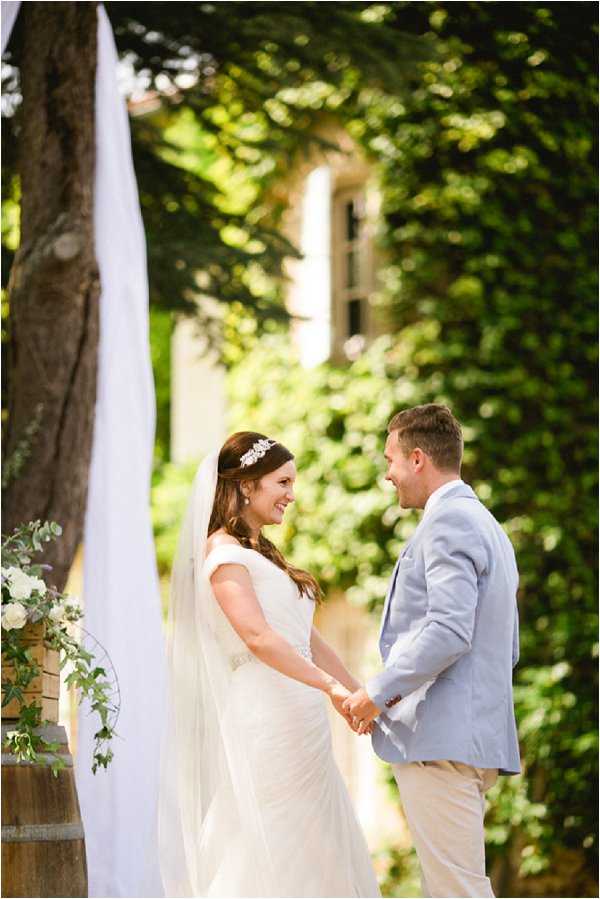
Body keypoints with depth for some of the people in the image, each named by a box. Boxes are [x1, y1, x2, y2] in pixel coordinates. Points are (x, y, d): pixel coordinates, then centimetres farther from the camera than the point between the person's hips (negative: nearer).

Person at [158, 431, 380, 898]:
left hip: (298, 723, 9)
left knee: (314, 853, 7)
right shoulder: (224, 553, -9)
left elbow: (307, 638, 20)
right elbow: (257, 636, -22)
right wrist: (331, 686, -29)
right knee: (268, 851, -9)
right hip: (264, 719, -9)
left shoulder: (262, 553, 21)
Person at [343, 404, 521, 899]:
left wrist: (379, 692, -13)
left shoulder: (448, 520, -10)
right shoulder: (489, 526, 22)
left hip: (439, 740, -11)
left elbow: (449, 631, -22)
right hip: (480, 737, 11)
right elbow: (508, 649, 25)